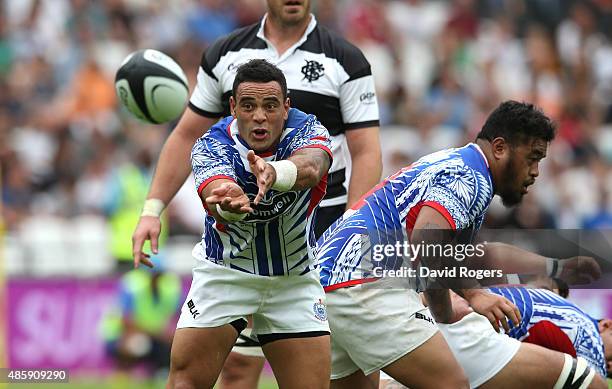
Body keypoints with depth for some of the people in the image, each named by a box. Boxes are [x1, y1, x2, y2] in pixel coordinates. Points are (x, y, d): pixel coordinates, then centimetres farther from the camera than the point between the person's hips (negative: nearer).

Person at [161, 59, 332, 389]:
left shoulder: (306, 130, -19)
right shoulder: (211, 146, -21)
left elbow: (311, 168, -43)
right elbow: (216, 190, -42)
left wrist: (274, 172, -66)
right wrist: (229, 203, -68)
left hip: (294, 278, 1)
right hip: (224, 271, -1)